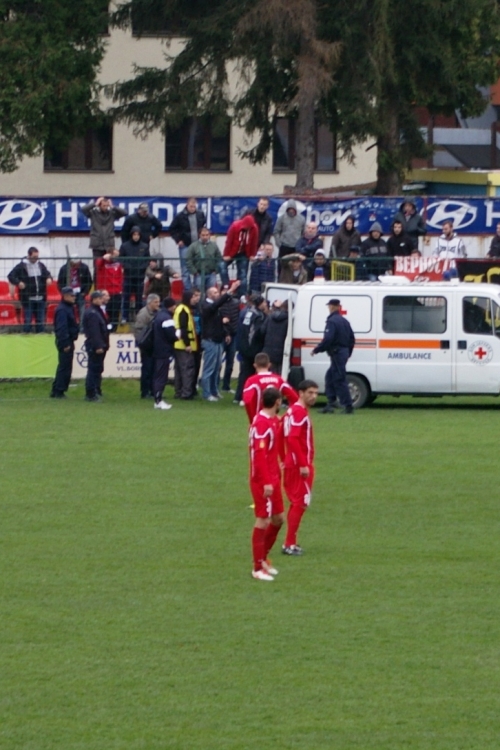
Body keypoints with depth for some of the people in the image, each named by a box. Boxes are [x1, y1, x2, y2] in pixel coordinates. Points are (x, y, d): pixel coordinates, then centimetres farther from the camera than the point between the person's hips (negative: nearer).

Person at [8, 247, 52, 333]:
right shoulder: (22, 266, -7)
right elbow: (11, 276, -6)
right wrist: (18, 282, -22)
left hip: (40, 299, 5)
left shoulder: (41, 265, 7)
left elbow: (47, 274, 19)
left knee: (40, 320, 8)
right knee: (28, 320, -3)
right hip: (27, 299, -5)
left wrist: (49, 278, -4)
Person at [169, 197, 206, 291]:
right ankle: (187, 291, 3)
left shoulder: (200, 215, 0)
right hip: (185, 246, -2)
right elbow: (172, 229, 2)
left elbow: (206, 226, 18)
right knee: (185, 271, 0)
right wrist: (178, 240, -4)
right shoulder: (181, 216, -6)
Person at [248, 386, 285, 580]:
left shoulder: (273, 421, 10)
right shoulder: (261, 423, -19)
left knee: (278, 518, 15)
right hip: (262, 481, -9)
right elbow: (259, 455, -23)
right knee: (263, 521, -5)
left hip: (273, 479, 9)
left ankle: (263, 557, 28)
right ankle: (258, 568, 1)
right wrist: (266, 482, -25)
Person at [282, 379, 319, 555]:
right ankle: (289, 544, -4)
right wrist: (303, 465, -25)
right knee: (300, 503, -6)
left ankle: (291, 543, 21)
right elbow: (293, 439, -24)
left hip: (292, 464, 10)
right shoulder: (300, 412, -16)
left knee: (297, 503, 16)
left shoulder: (293, 410, 14)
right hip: (300, 466, -10)